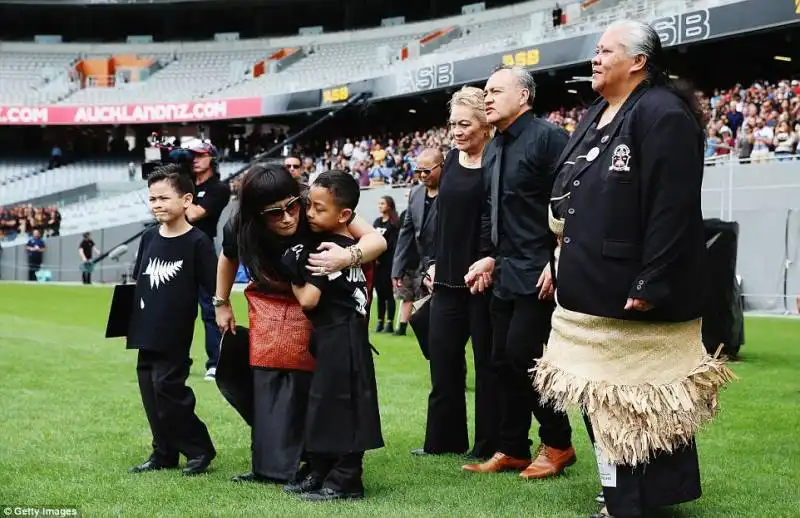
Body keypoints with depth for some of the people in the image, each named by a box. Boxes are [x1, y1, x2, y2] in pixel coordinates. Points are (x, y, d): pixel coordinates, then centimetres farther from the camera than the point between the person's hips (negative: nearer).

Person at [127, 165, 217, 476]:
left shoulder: (197, 242, -10)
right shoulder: (149, 238, 8)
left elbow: (214, 288, -9)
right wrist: (131, 318, 15)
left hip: (175, 335, -6)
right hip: (146, 332, 7)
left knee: (168, 390, -9)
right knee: (151, 393, 9)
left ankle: (199, 450, 6)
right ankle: (164, 454, 21)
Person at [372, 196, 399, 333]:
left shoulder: (394, 223, -4)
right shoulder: (377, 222, 16)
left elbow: (391, 244, -9)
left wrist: (379, 258, -10)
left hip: (387, 262, -6)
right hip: (376, 263, 6)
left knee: (388, 292, -4)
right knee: (380, 292, 7)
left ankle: (390, 323, -3)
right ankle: (380, 322, 11)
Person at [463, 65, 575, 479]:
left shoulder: (547, 137, -11)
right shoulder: (493, 149, 15)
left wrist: (557, 262, -19)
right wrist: (490, 257, 12)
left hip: (539, 272, -8)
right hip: (506, 271, 9)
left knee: (524, 354, -10)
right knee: (504, 360, 9)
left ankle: (557, 444, 8)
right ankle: (512, 450, 18)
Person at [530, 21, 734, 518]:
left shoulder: (663, 115, -15)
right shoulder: (596, 116, 15)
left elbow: (673, 209, -22)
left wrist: (651, 285, -24)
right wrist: (562, 262, 18)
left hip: (633, 292, -10)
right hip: (592, 288, 10)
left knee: (639, 400, 0)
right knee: (602, 392, 14)